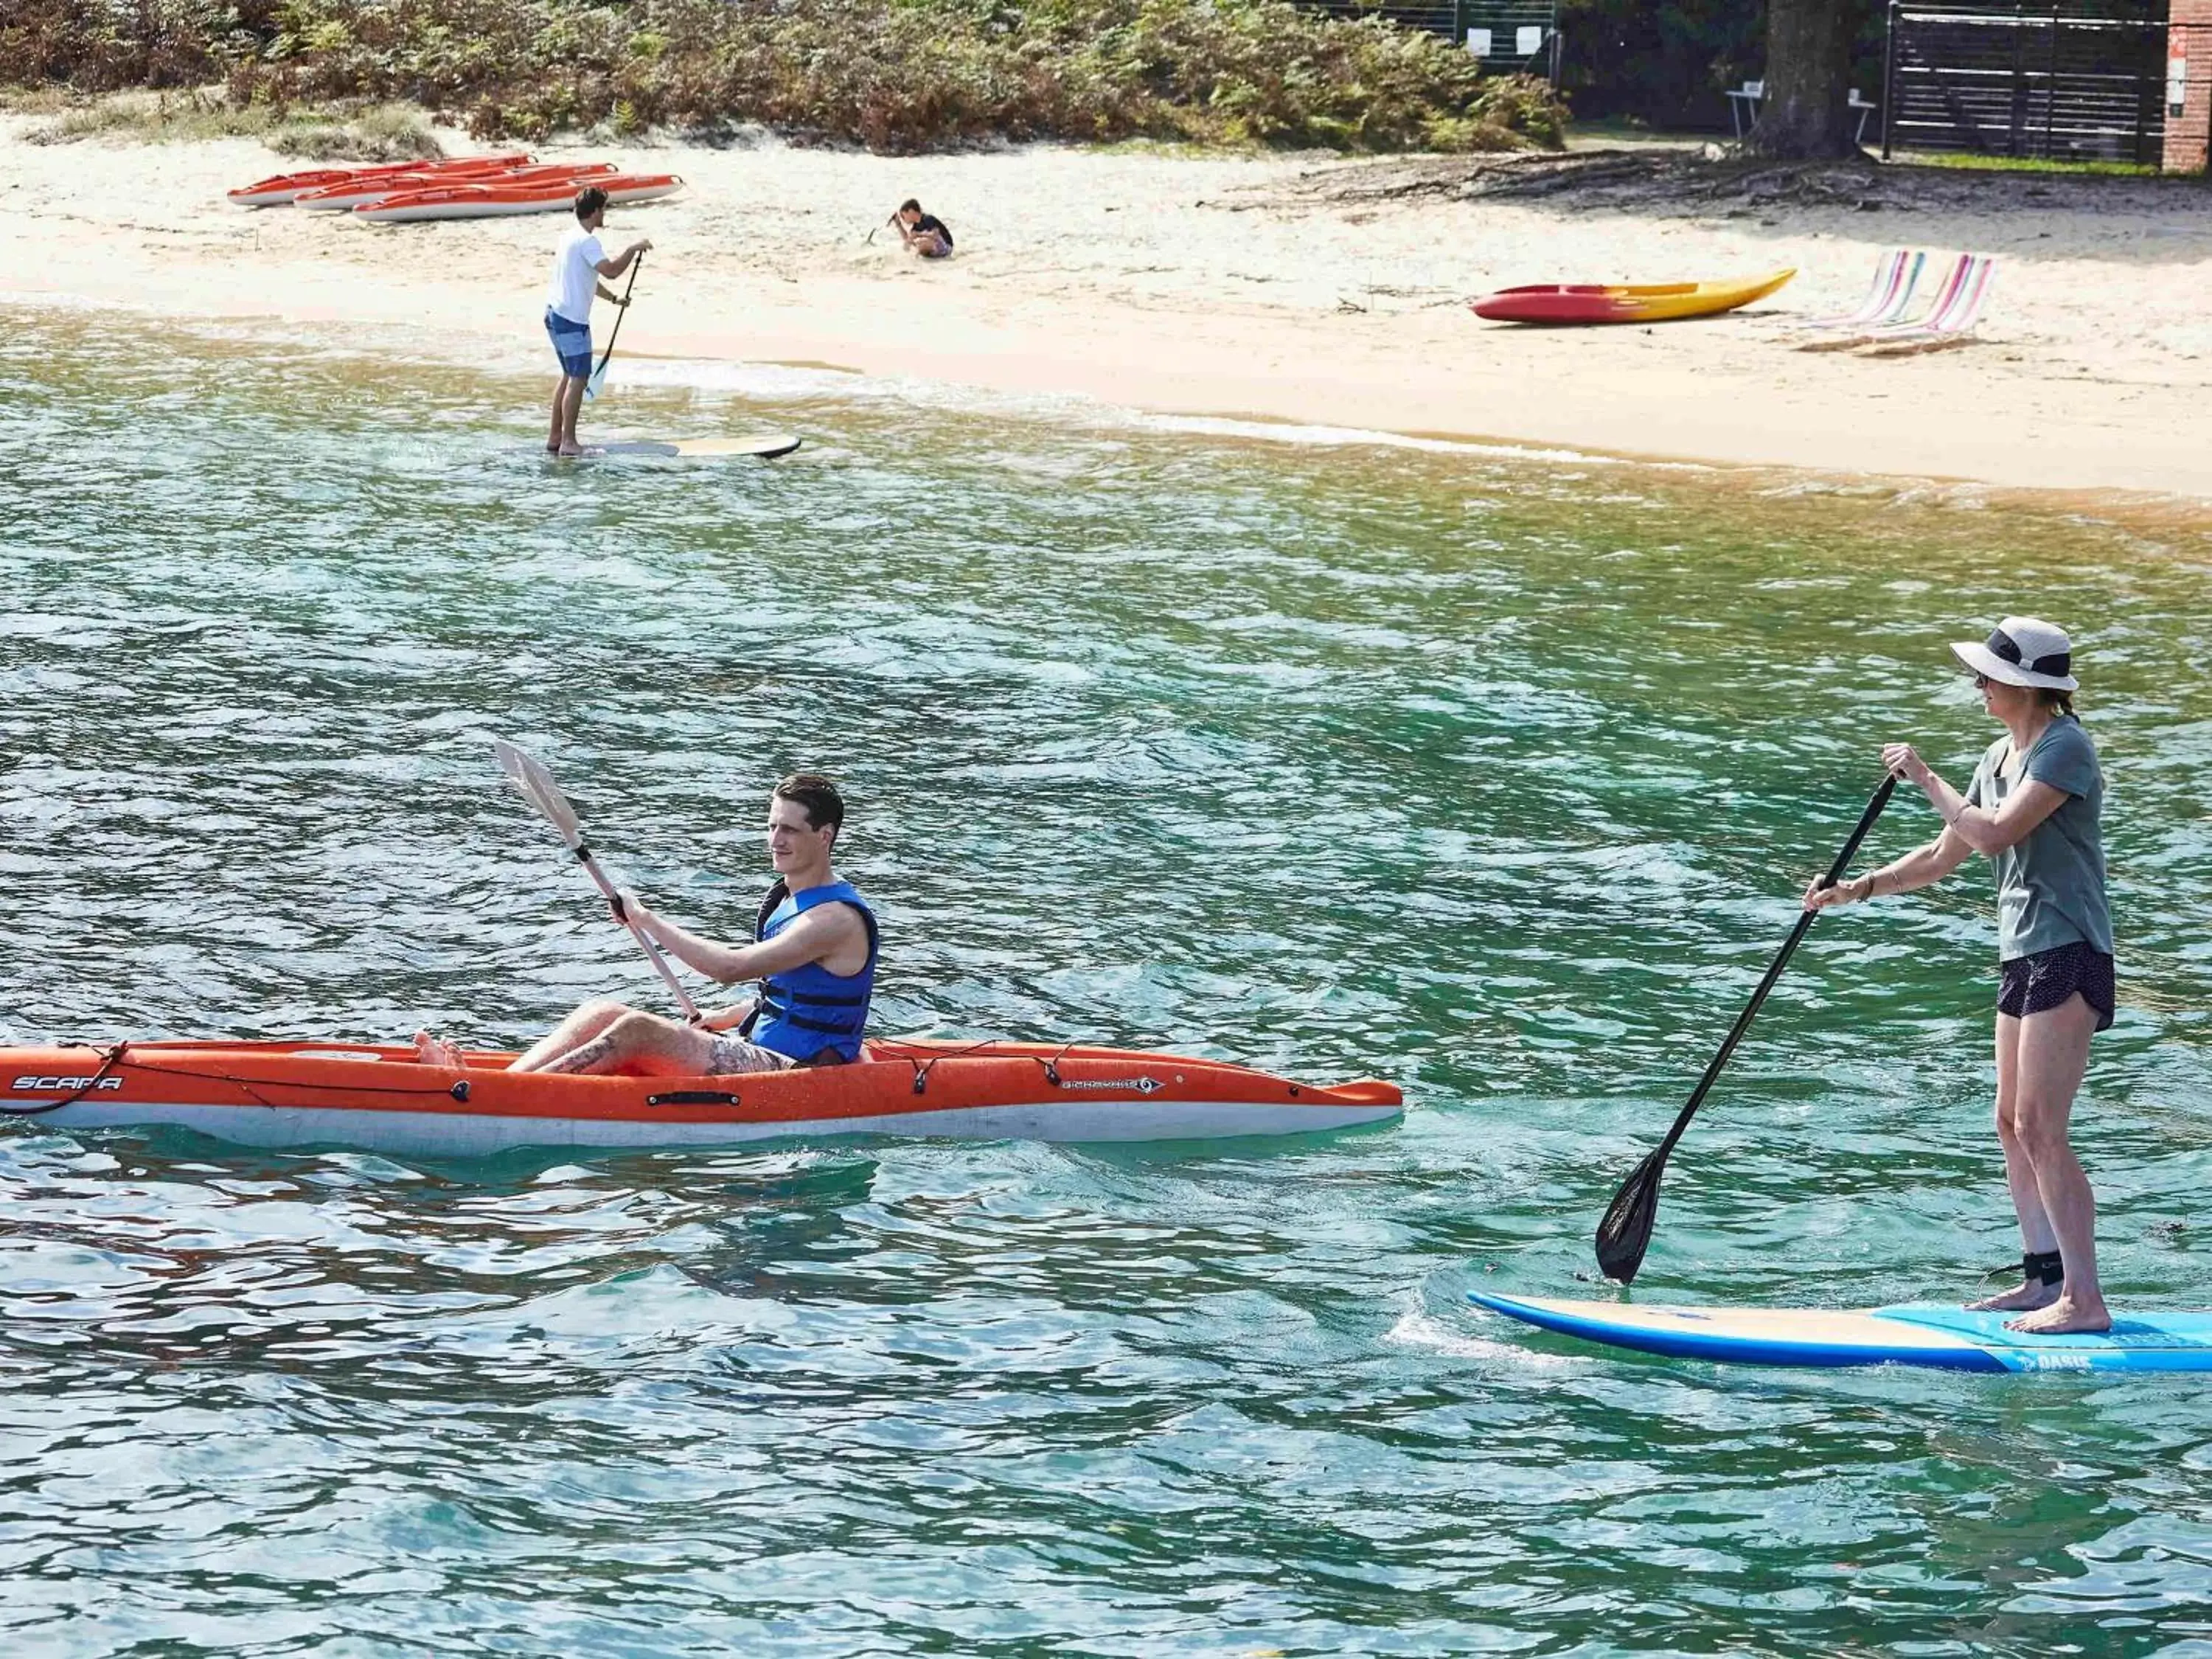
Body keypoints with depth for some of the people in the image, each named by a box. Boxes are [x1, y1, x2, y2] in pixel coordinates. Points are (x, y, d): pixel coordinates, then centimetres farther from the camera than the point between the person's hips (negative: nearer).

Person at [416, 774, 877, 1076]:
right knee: (603, 1014, -6)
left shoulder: (838, 919, -16)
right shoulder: (787, 900, 18)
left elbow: (729, 967, -25)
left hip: (799, 1073, -10)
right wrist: (721, 1019, 12)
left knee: (636, 1029, -26)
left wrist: (645, 919, -18)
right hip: (756, 1053, 10)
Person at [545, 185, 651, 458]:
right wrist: (633, 249, -15)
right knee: (578, 379, -7)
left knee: (569, 376, 17)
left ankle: (555, 437, 19)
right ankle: (568, 442, -9)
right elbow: (611, 270, -28)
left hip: (555, 313, 10)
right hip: (572, 320, -10)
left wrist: (614, 298, 27)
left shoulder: (570, 236, 17)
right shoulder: (586, 241, -15)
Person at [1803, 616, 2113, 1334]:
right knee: (2013, 1124, 12)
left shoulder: (2065, 747, -14)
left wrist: (1926, 779, -11)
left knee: (2041, 1128, -13)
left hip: (2067, 954, -10)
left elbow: (1993, 835, -23)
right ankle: (2045, 1279, 18)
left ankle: (2085, 1299, -12)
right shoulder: (2002, 756, 15)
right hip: (2024, 954, 10)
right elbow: (1944, 855, 20)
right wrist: (1855, 890, 12)